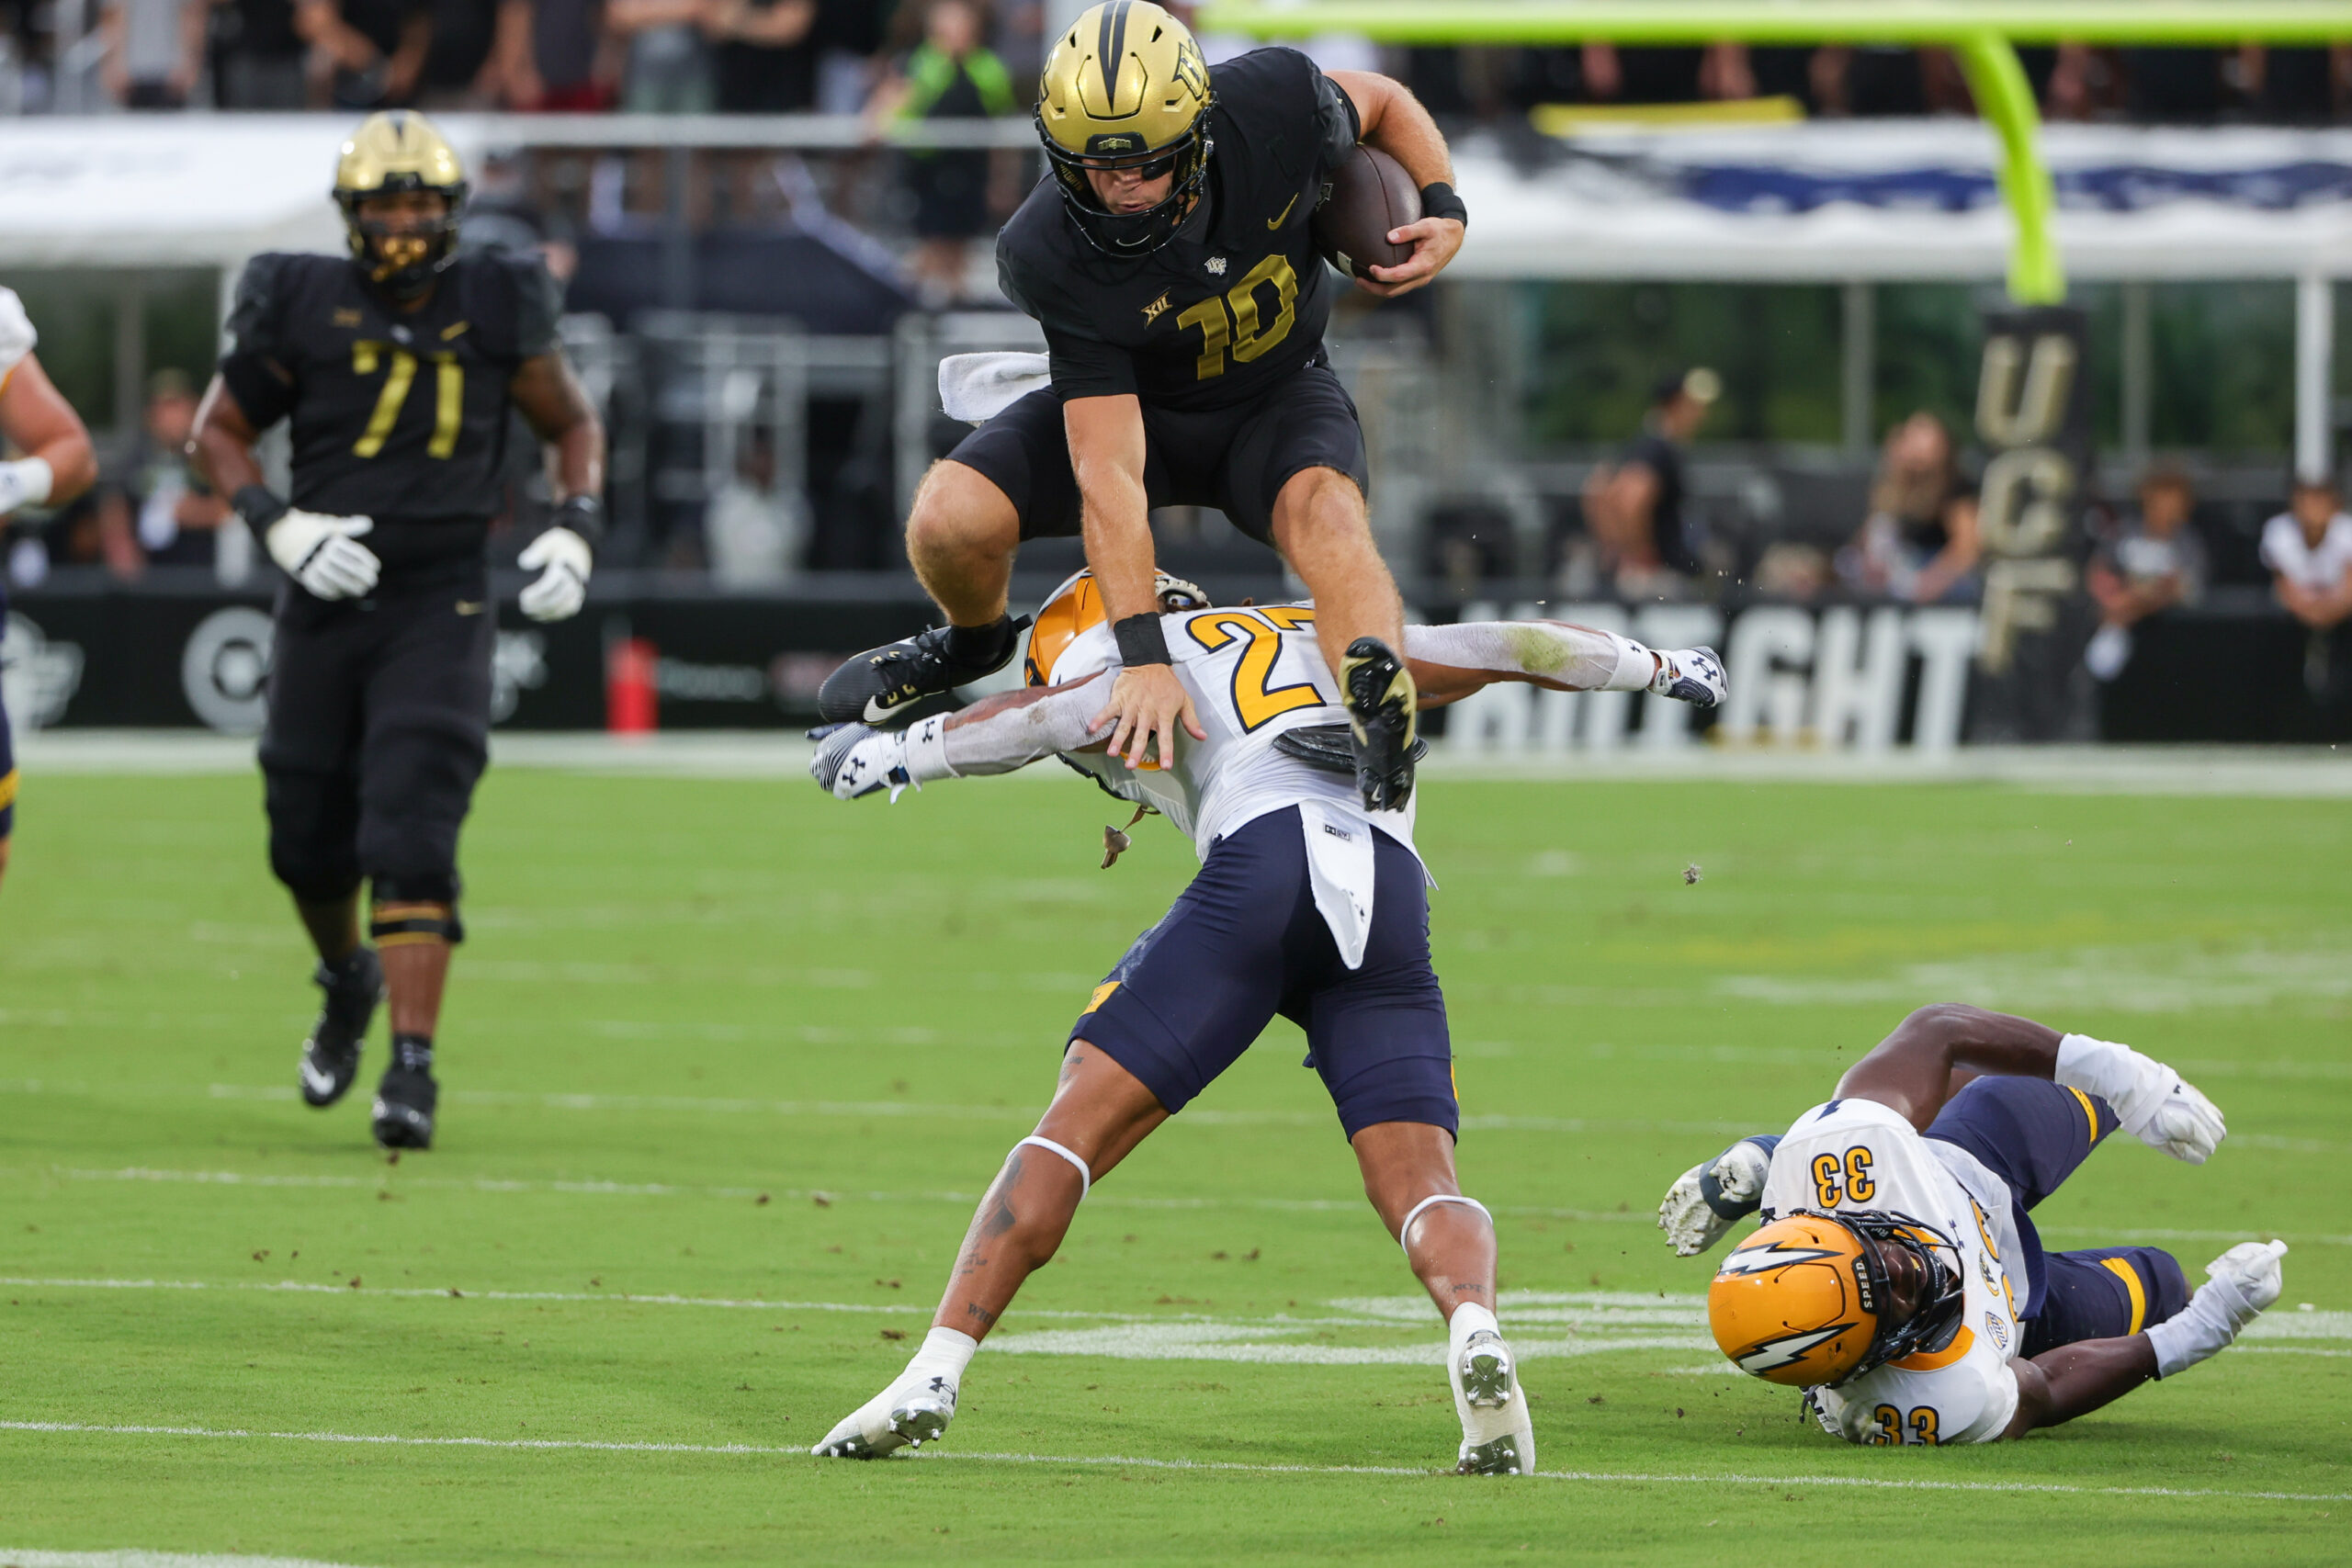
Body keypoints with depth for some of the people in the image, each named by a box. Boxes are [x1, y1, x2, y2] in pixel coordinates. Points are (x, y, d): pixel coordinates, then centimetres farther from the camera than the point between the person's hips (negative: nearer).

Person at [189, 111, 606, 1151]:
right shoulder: (303, 309, -4)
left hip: (439, 606, -2)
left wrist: (576, 529, -2)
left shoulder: (498, 312, -1)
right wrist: (280, 527, -9)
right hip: (326, 599, 2)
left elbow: (571, 423, 14)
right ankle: (347, 981, 44)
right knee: (308, 840, 12)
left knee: (413, 840, -16)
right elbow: (218, 430, 7)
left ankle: (412, 1065, -17)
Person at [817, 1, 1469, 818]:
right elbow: (1109, 474, -33)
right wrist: (1144, 657, -36)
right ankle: (975, 642, 12)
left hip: (1276, 398, 0)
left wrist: (1445, 209, -16)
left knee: (1323, 507, -34)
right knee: (950, 519, -21)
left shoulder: (1274, 104, -28)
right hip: (1138, 406, 0)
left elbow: (1379, 101, 0)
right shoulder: (1048, 255, -31)